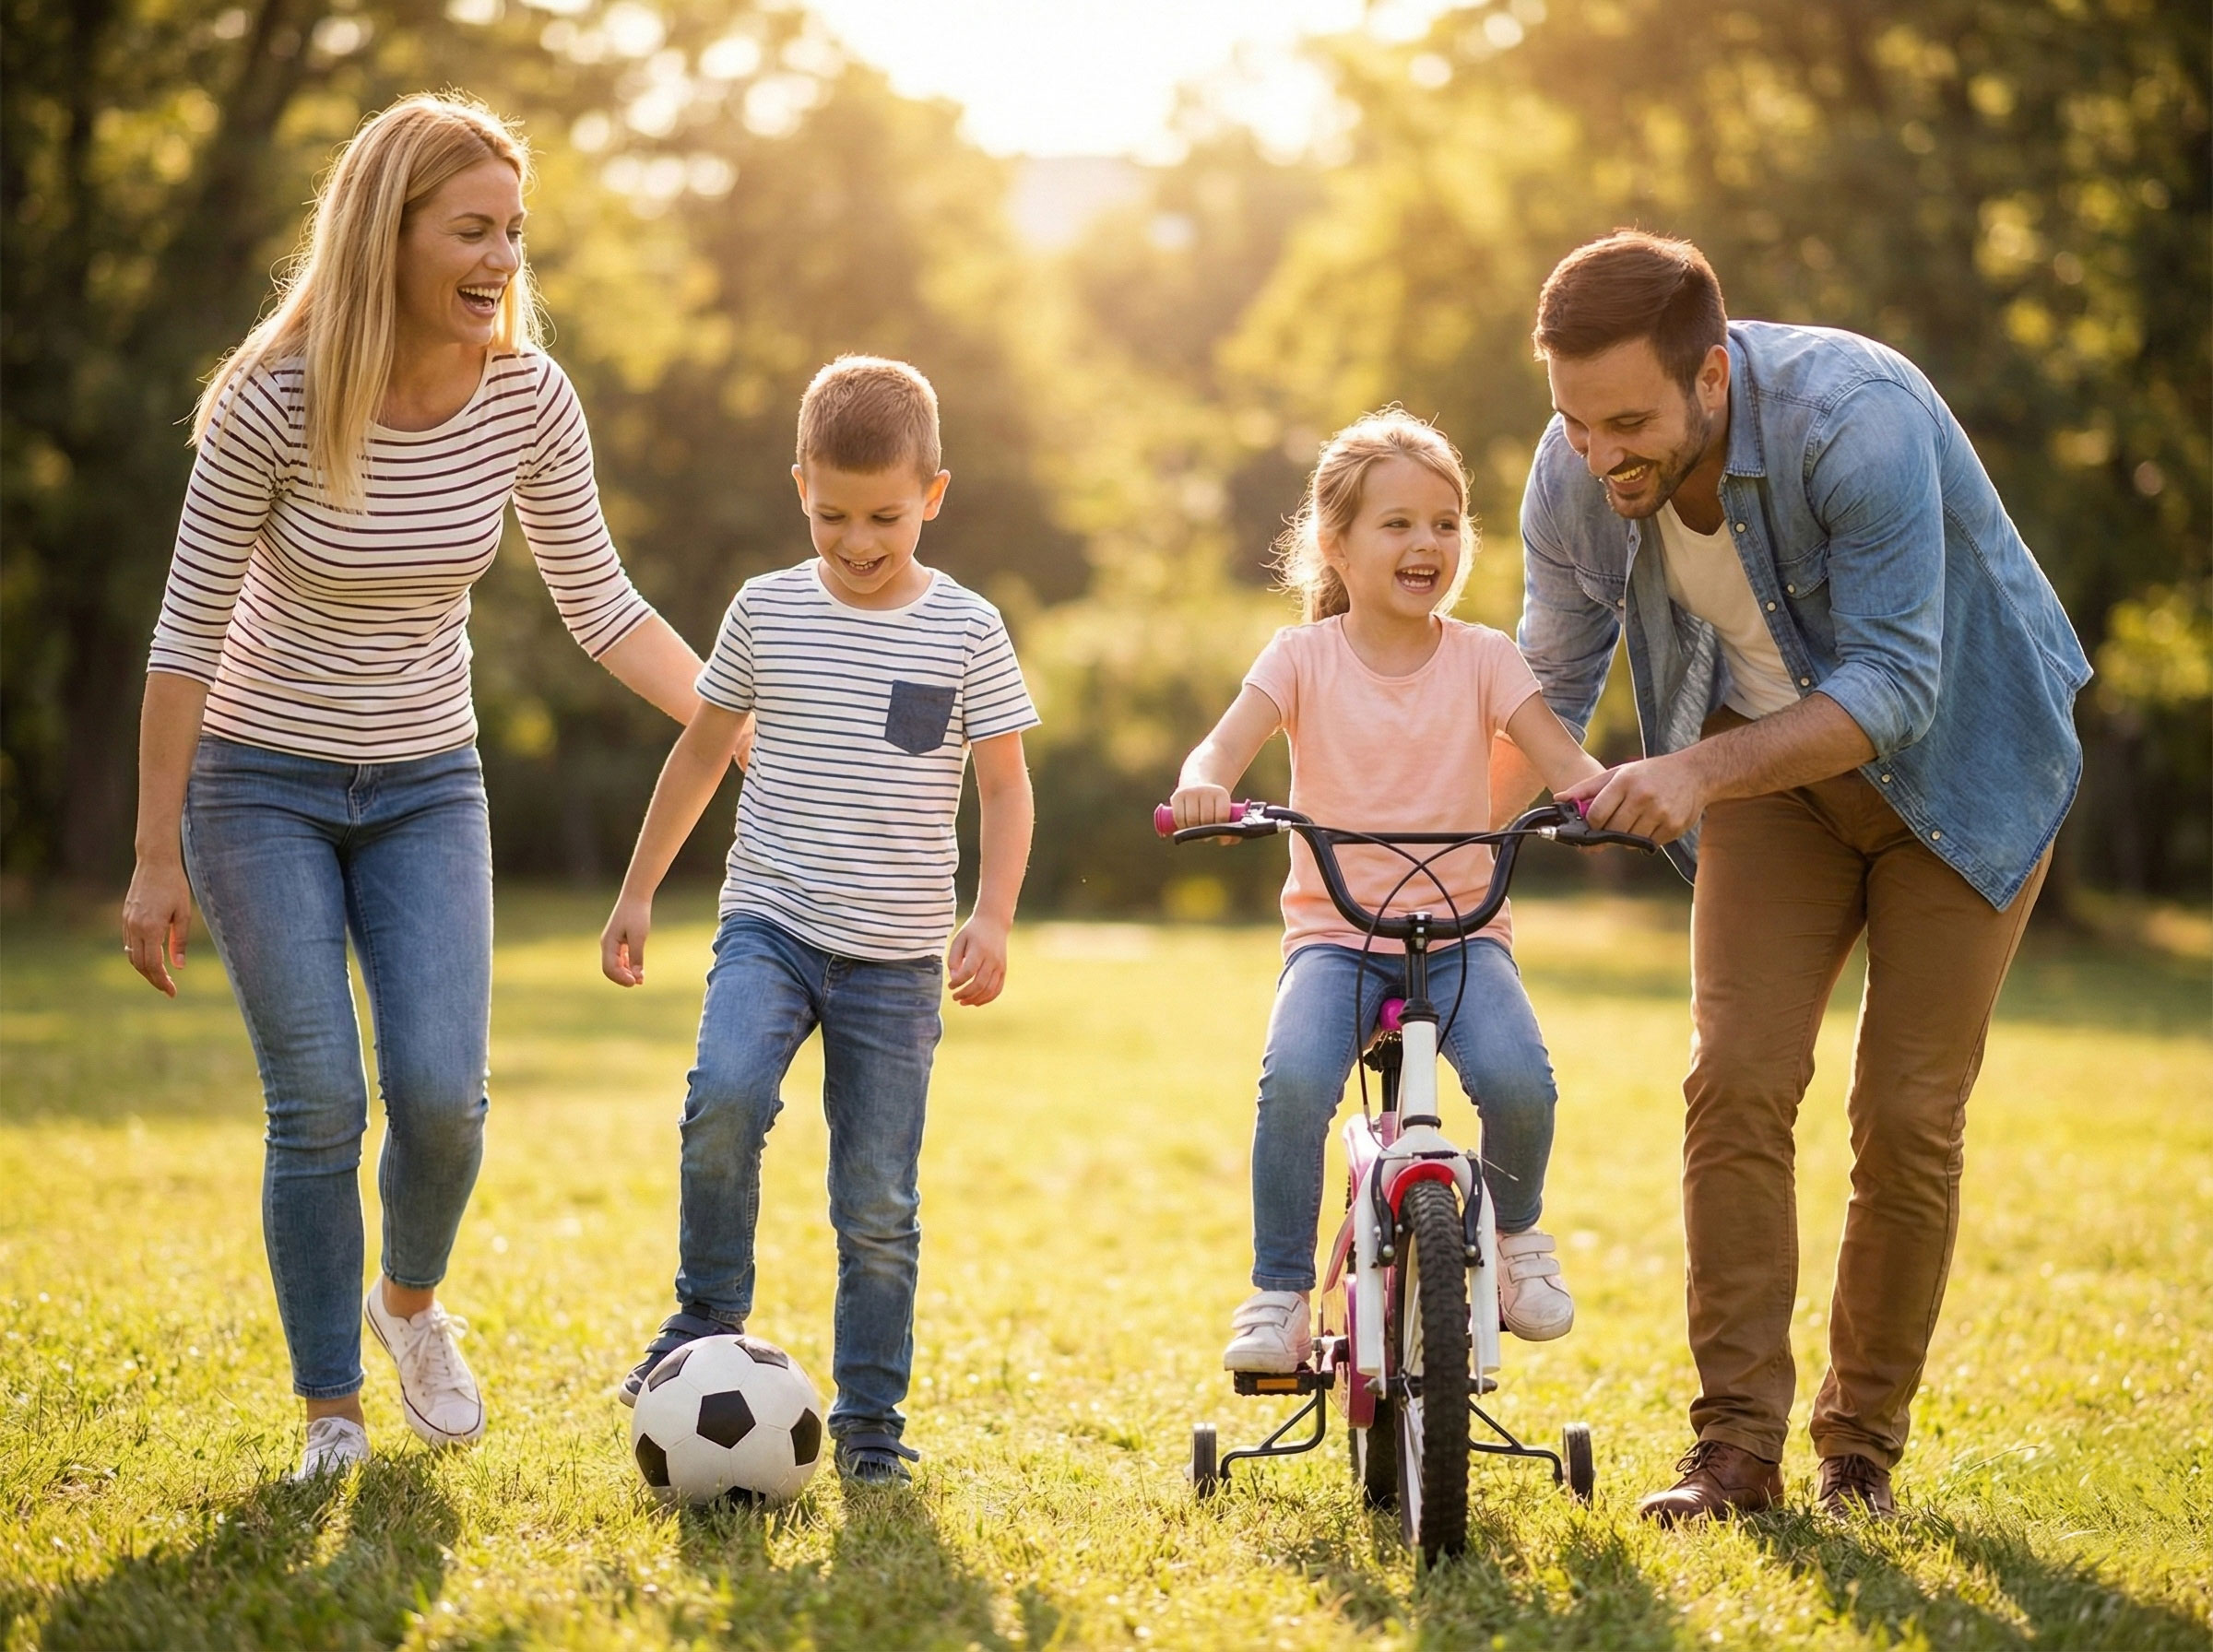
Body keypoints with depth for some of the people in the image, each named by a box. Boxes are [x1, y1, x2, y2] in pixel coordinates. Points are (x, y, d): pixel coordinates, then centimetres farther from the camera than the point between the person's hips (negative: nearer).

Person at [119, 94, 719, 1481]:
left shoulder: (526, 399, -11)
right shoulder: (272, 403, -21)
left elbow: (602, 607, 0)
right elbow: (188, 632, -12)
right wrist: (159, 859, -10)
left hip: (426, 789, 3)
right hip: (262, 783, -3)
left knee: (442, 1094, -9)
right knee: (319, 1109, -7)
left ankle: (412, 1301, 23)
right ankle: (333, 1417, 10)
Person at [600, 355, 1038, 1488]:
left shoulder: (966, 631, -1)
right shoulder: (768, 611, 3)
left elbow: (1005, 787, 3)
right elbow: (704, 749, 15)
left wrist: (992, 917, -10)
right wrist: (638, 890, 15)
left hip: (896, 959, 0)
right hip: (770, 925, 0)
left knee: (878, 1204, 2)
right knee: (725, 1095, -28)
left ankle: (869, 1421, 15)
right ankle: (707, 1317, -8)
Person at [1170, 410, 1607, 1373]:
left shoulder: (1481, 658, 5)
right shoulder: (1305, 658, 1)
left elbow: (1559, 757, -7)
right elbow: (1226, 744, -13)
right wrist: (1202, 787, -37)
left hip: (1461, 931, 1)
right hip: (1335, 934, -1)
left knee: (1518, 1078, -28)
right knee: (1294, 1078, -31)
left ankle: (1514, 1231, 5)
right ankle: (1278, 1292, -13)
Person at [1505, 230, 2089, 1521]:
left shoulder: (1858, 419, -34)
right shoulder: (1576, 474, -18)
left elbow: (1890, 687, -33)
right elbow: (1546, 692, -2)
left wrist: (1702, 770, -45)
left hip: (1958, 758, -4)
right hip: (1768, 761, 4)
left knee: (1909, 1116, -6)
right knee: (1738, 1083, -11)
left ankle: (1863, 1448, 9)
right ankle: (1738, 1446, -5)